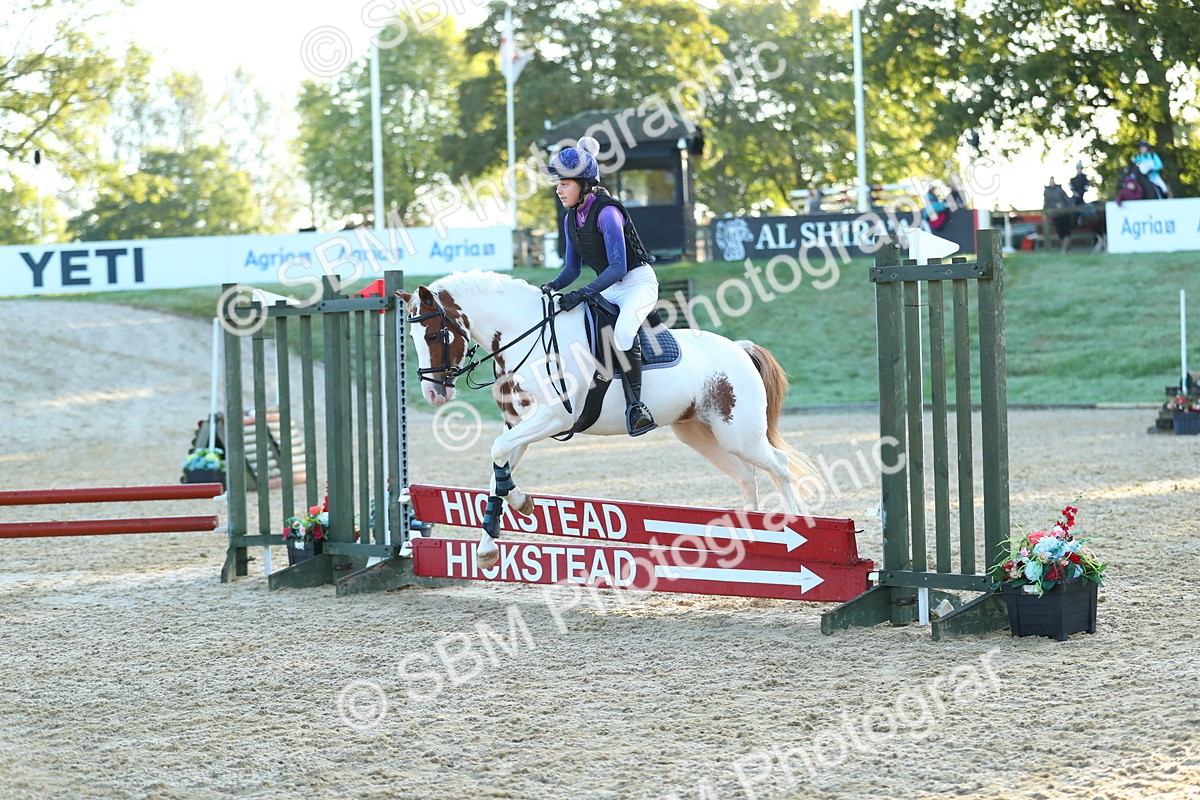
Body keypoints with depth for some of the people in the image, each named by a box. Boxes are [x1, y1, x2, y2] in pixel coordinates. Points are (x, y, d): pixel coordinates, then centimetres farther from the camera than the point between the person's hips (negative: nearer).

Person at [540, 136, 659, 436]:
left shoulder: (607, 212, -20)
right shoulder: (571, 219, 5)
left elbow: (618, 267, -26)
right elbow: (572, 268, 11)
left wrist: (582, 294, -33)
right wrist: (552, 287, -8)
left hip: (638, 282, -10)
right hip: (609, 289, 10)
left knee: (623, 329, -36)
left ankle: (635, 404, -35)